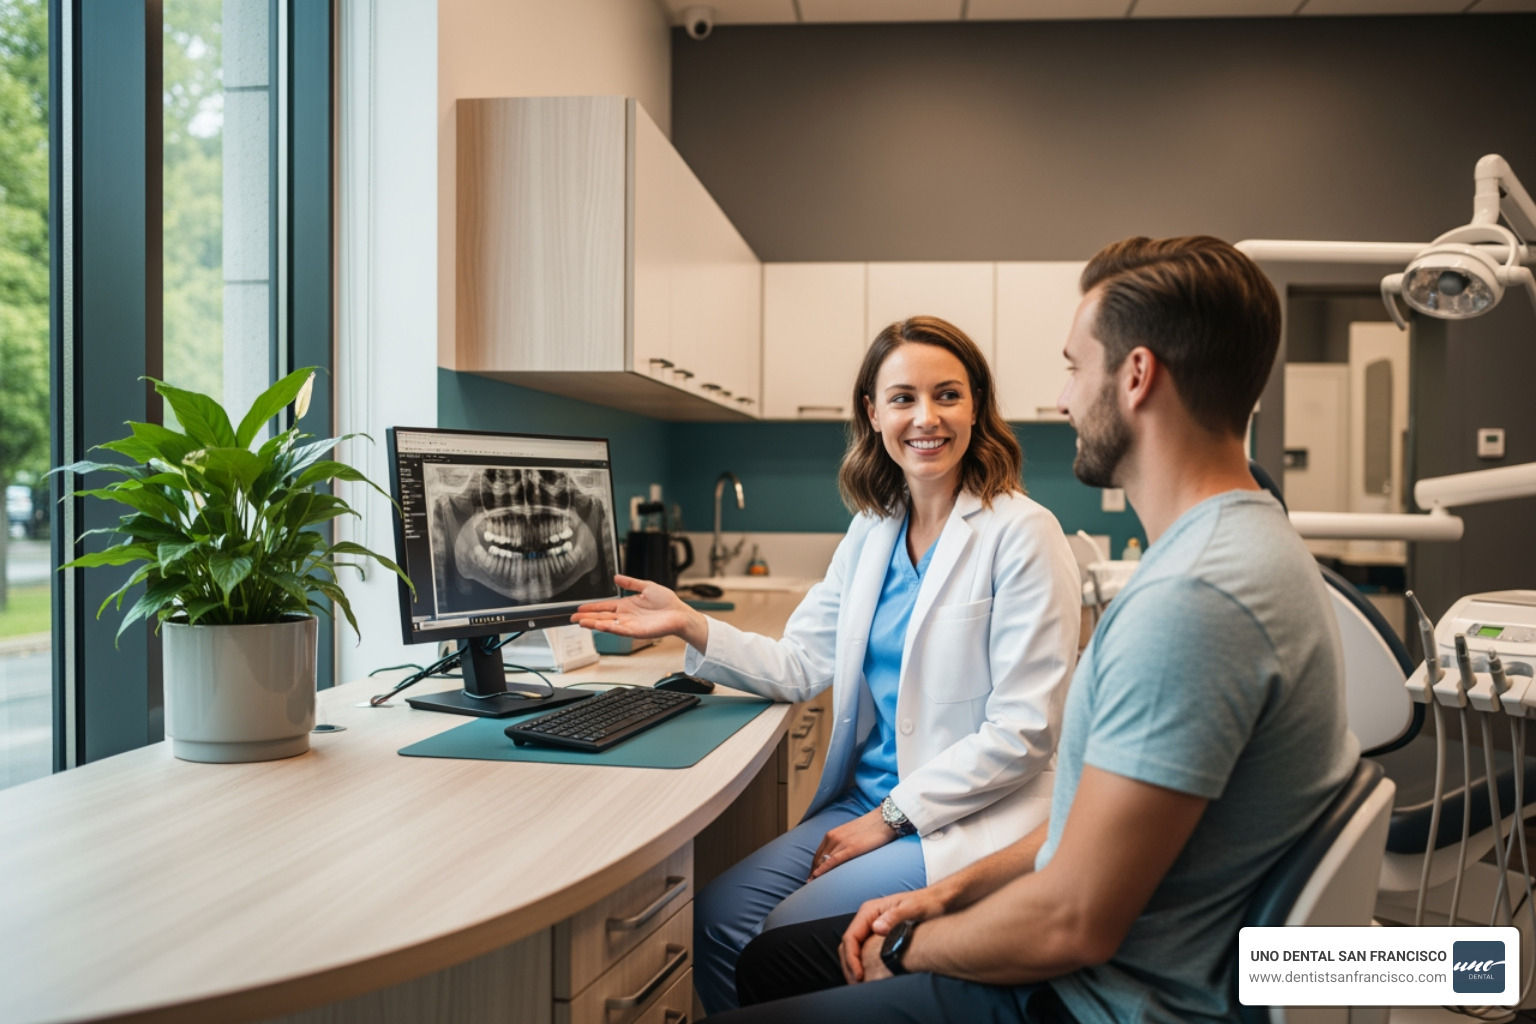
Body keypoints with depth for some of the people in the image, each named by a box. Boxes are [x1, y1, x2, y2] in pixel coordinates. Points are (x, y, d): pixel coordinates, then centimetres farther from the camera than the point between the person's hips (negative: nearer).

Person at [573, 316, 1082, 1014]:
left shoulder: (1021, 533, -13)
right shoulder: (871, 531, 9)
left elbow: (1024, 730, -15)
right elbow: (799, 667, 6)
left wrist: (891, 817, -14)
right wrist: (689, 625, -7)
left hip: (967, 818, -6)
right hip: (868, 799, 6)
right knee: (715, 918, -9)